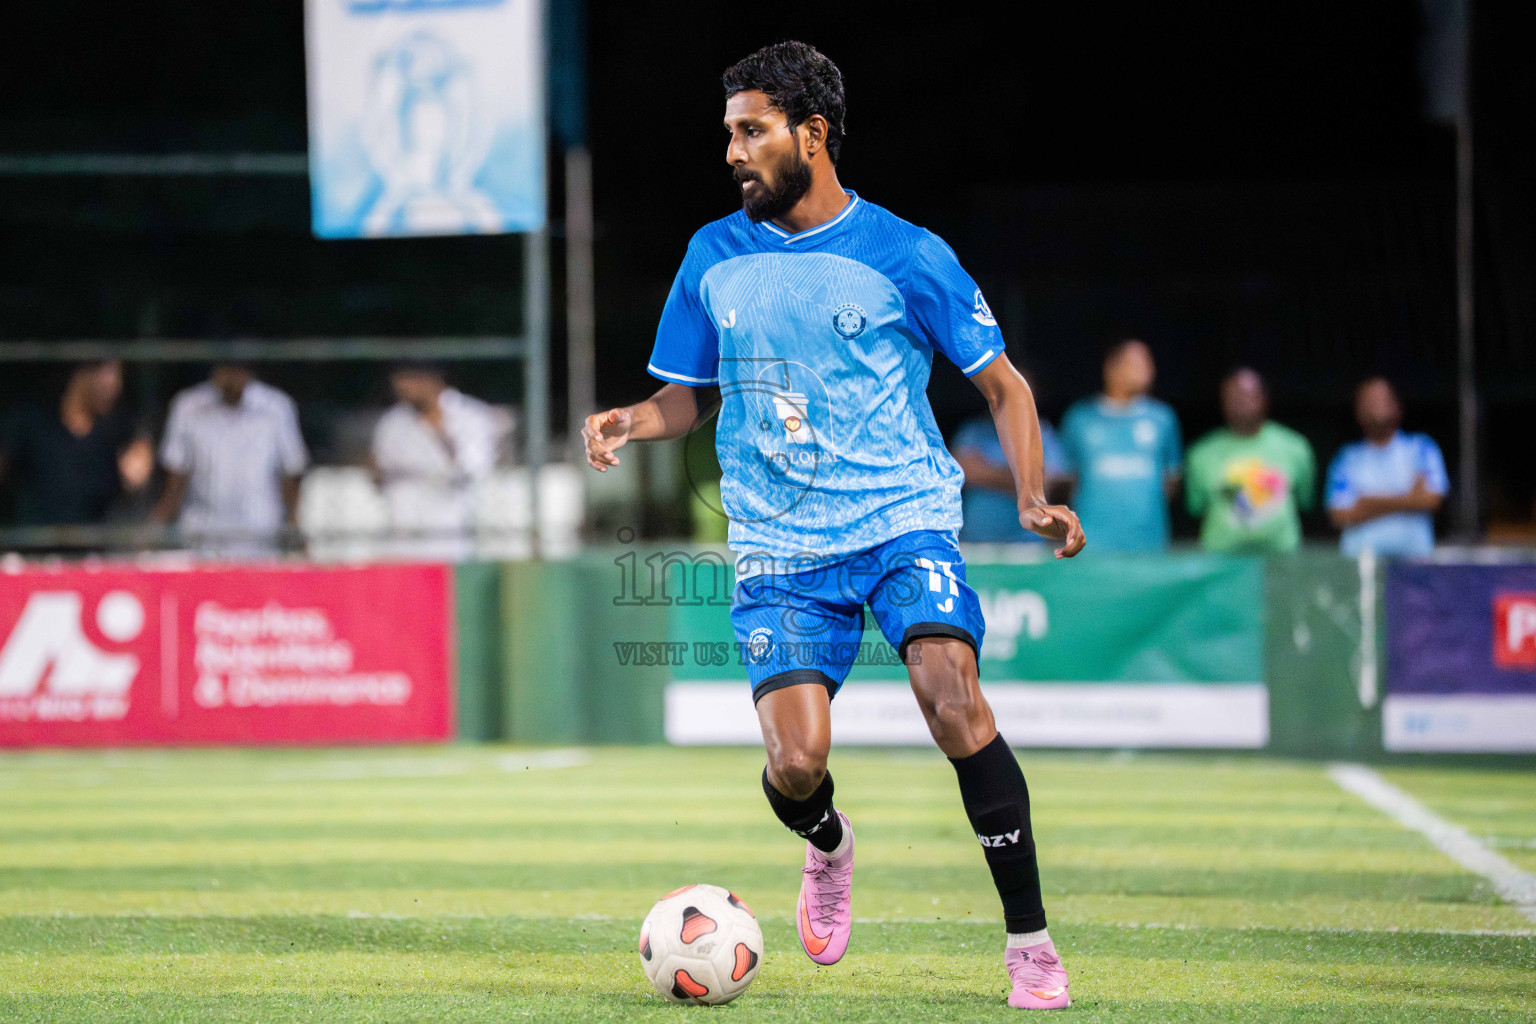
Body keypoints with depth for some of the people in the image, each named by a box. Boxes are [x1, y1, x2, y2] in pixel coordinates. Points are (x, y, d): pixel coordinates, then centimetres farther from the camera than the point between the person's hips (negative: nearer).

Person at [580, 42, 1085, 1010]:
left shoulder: (906, 255, -2)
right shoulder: (715, 257, 8)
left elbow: (1003, 383, 5)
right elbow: (694, 394, 19)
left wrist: (1034, 496, -10)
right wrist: (632, 420, -3)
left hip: (905, 519, -2)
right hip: (780, 545, 3)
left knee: (952, 697, -26)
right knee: (796, 763, -14)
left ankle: (1031, 940, -15)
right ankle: (829, 848, 26)